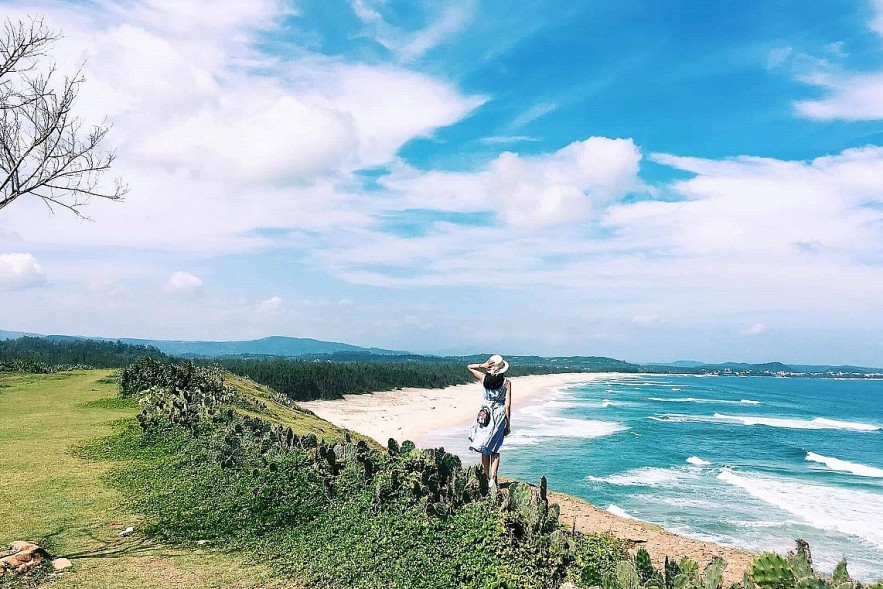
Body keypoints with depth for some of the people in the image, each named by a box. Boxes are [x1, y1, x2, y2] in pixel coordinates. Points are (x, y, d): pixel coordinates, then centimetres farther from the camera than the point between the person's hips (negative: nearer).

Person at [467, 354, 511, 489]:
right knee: (494, 450, 10)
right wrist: (508, 424, 0)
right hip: (499, 416, -1)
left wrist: (483, 365, -3)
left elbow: (470, 367, 13)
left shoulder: (484, 379, -3)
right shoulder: (506, 382, -7)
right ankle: (493, 479, -3)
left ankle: (486, 479, 16)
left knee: (485, 449, 13)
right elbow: (507, 405, -7)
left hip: (485, 415, 1)